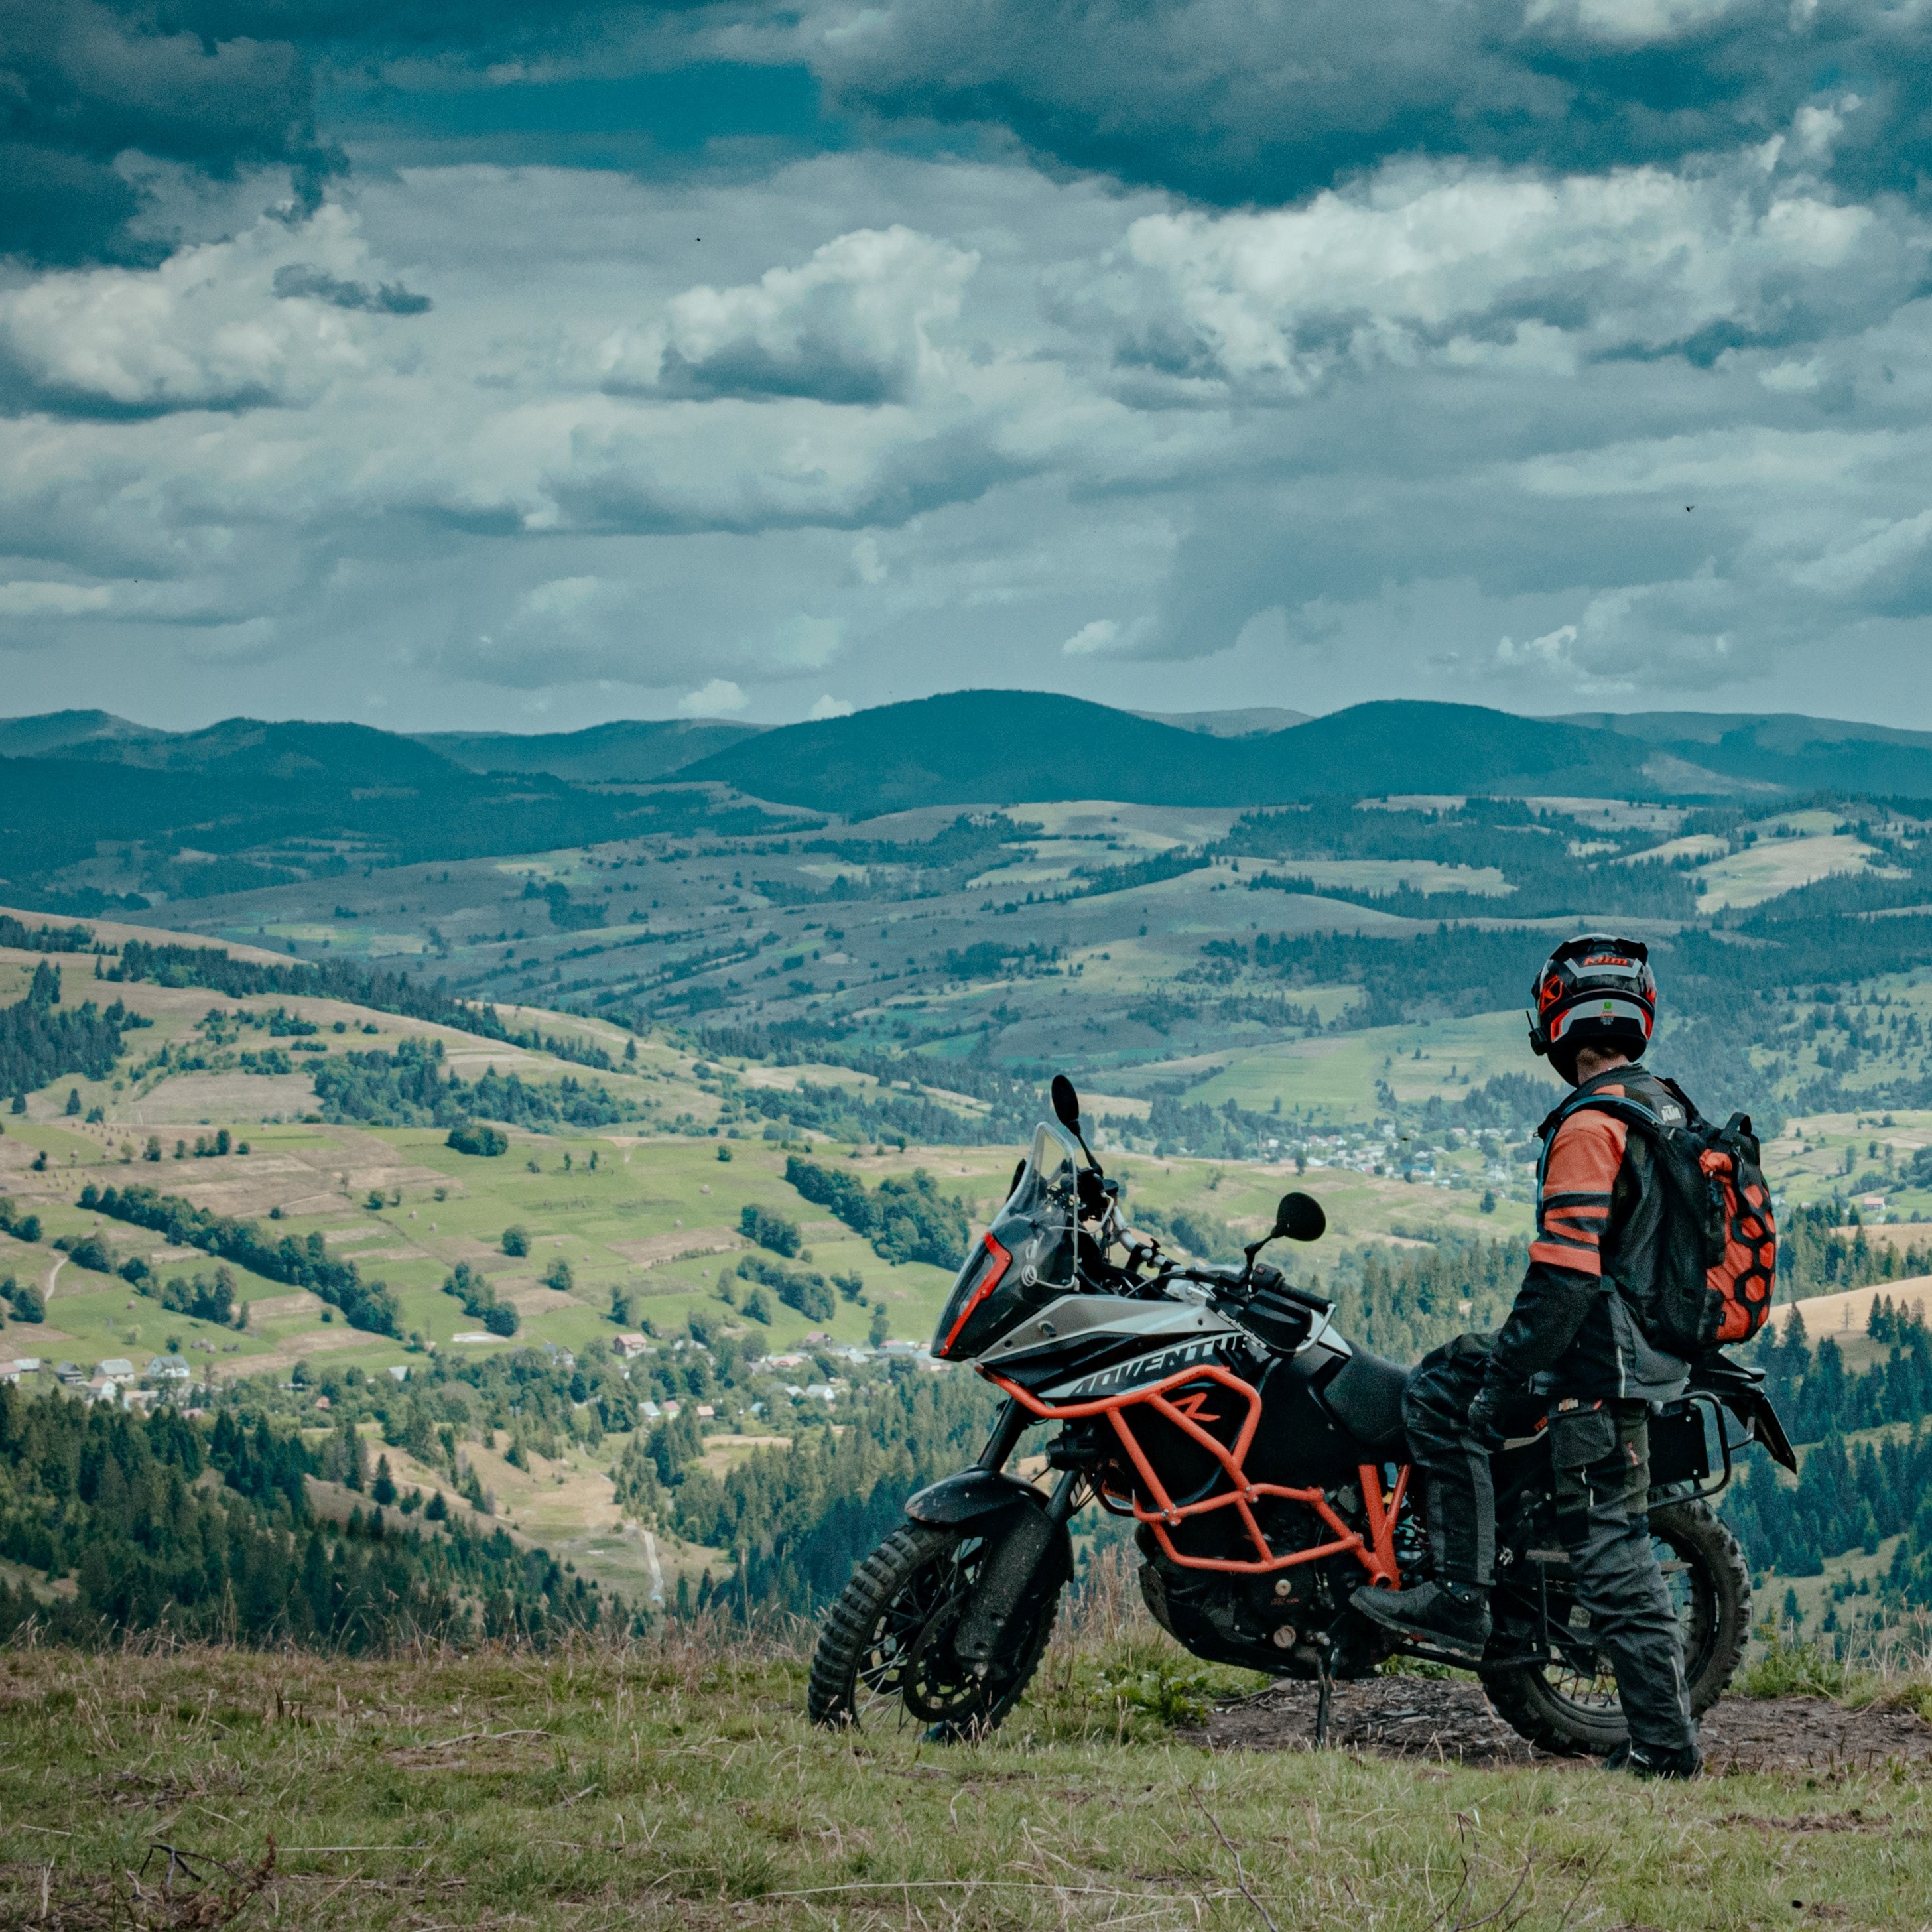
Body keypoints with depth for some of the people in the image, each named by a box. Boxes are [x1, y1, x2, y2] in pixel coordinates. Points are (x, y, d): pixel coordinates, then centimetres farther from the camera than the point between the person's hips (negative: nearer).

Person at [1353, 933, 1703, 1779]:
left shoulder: (1591, 1126, -18)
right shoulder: (1669, 1110, 11)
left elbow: (1564, 1273, -22)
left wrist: (1502, 1387, -16)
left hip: (1600, 1373, -9)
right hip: (1661, 1352, 9)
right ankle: (1459, 1593, 13)